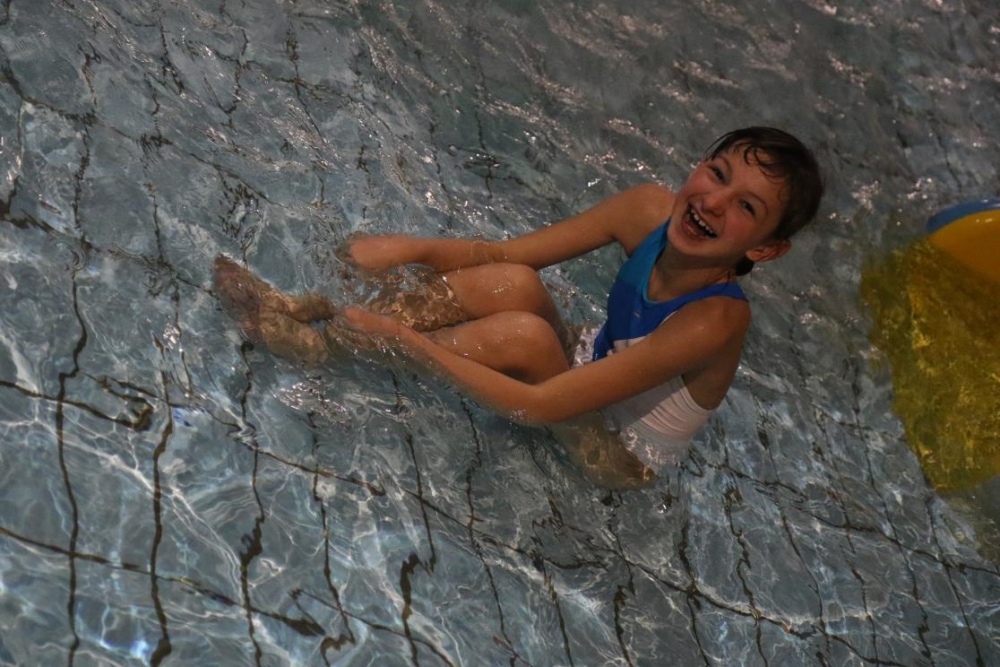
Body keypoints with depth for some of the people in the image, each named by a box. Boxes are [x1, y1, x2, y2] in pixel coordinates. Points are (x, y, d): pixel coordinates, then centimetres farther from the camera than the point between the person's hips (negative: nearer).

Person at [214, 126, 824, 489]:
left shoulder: (715, 321, -34)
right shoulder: (652, 209, -16)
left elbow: (538, 406, -35)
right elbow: (502, 253, -9)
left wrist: (401, 335, -33)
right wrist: (412, 248, -27)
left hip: (623, 456, -5)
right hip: (588, 369, 5)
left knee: (522, 333, -32)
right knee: (509, 282, -24)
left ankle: (321, 344, -15)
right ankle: (320, 314, -14)